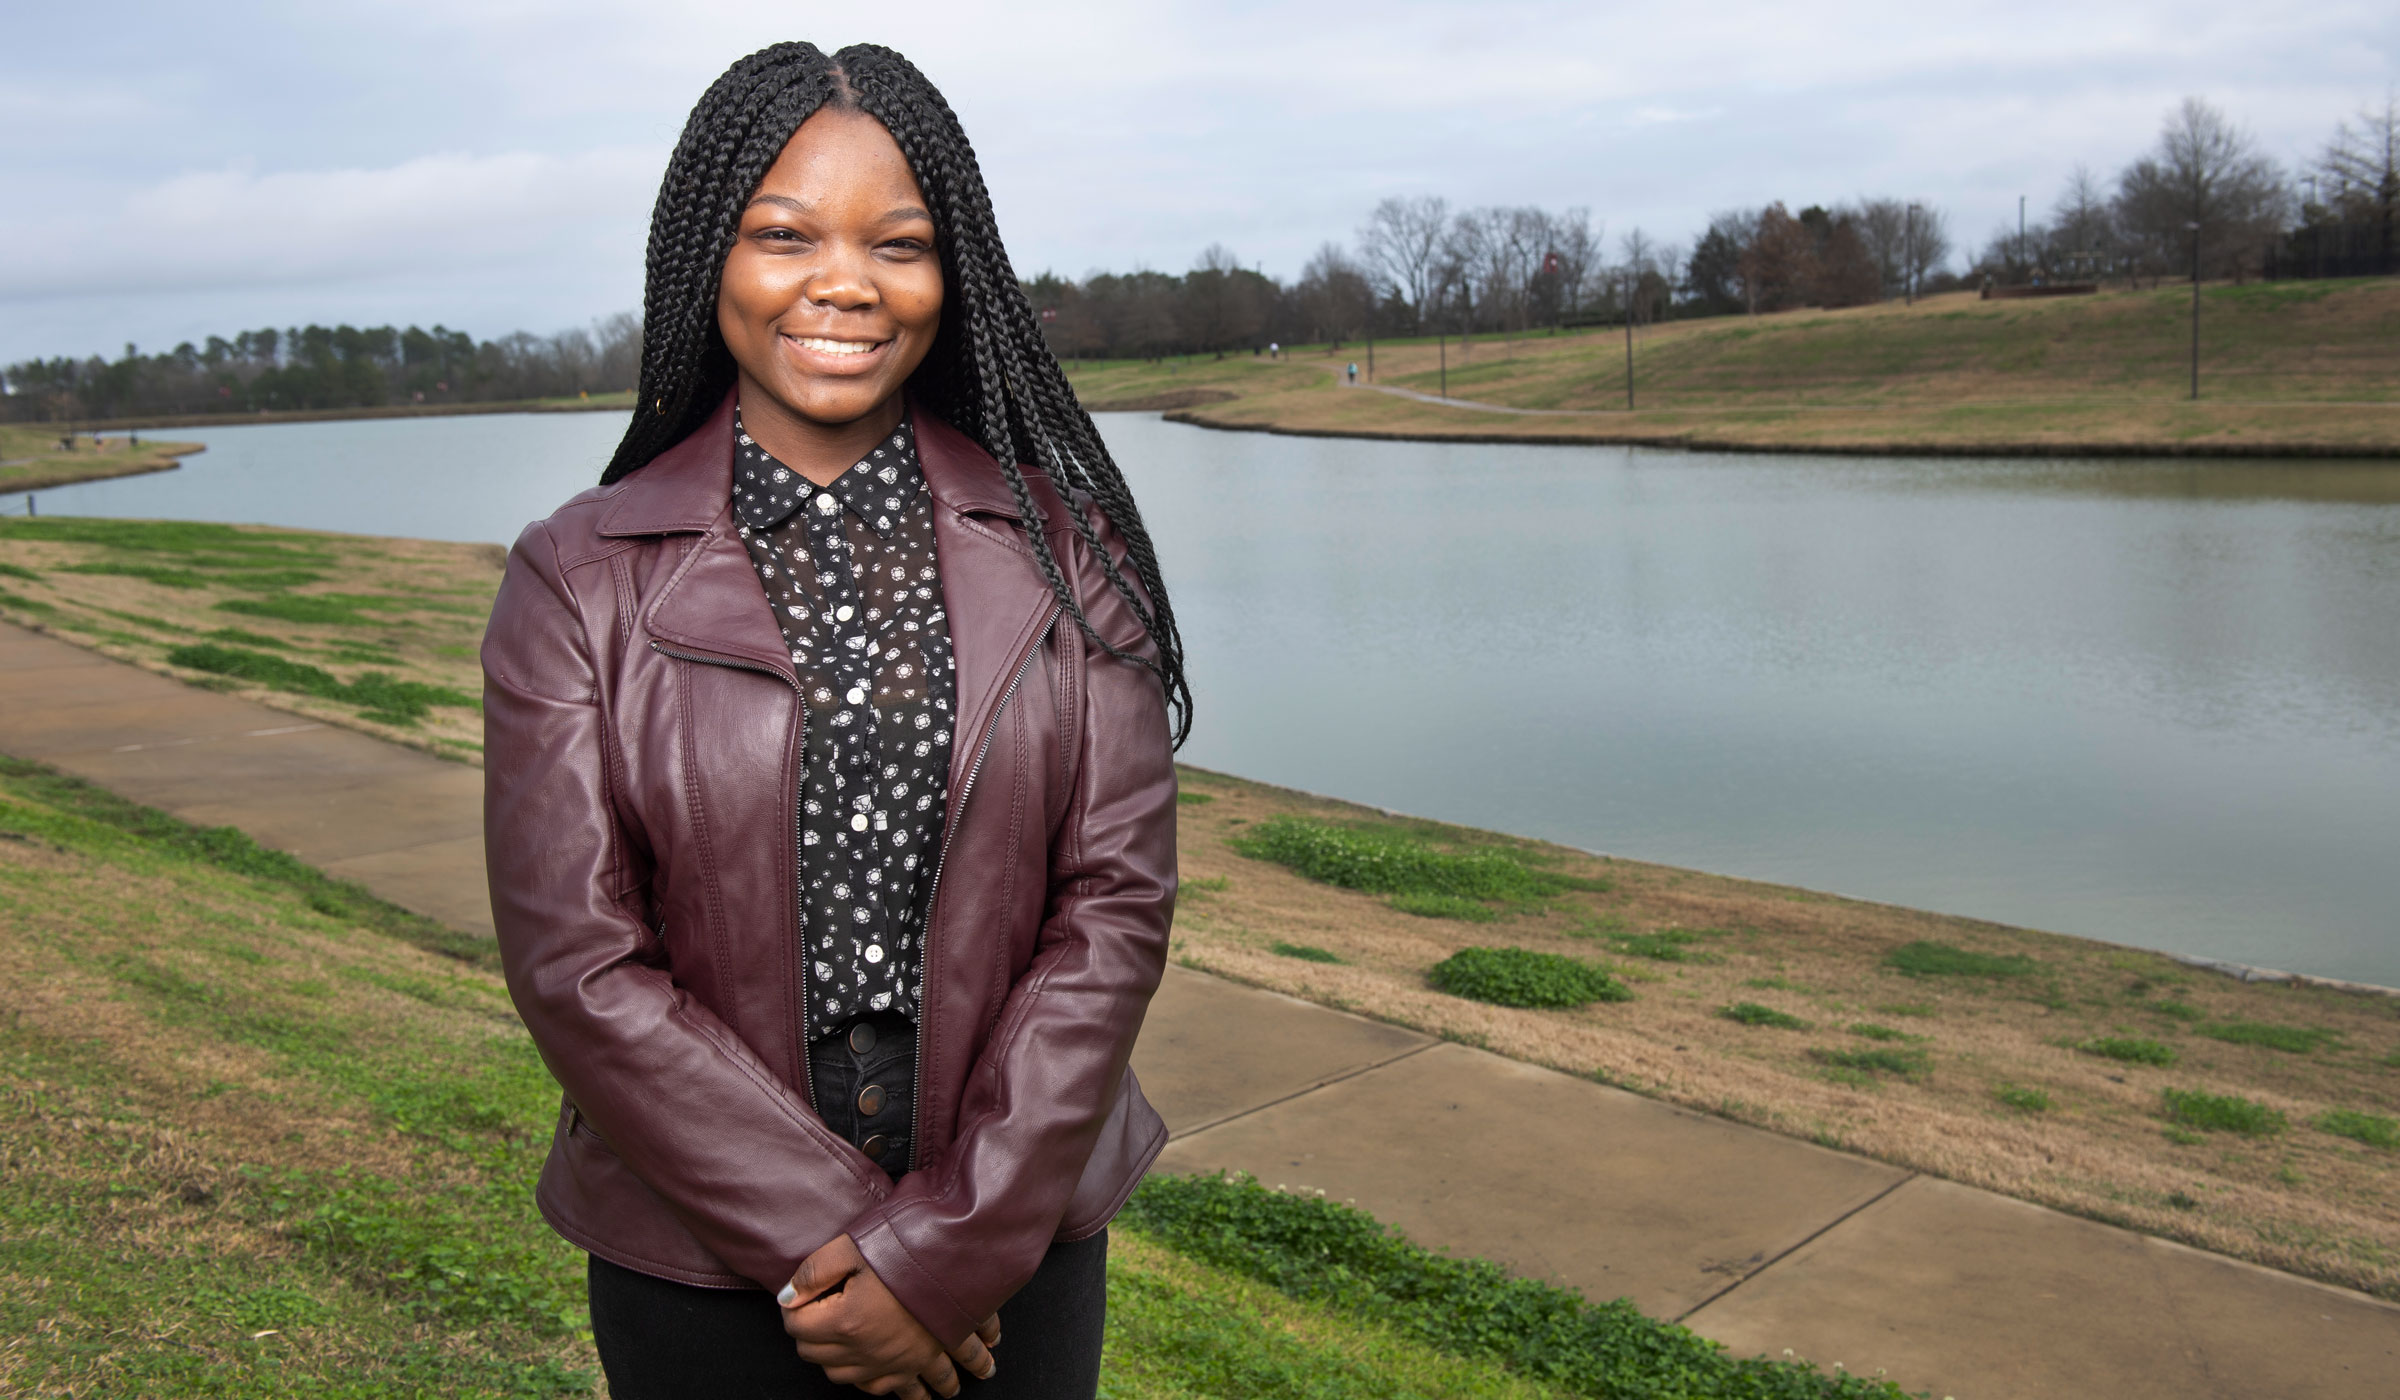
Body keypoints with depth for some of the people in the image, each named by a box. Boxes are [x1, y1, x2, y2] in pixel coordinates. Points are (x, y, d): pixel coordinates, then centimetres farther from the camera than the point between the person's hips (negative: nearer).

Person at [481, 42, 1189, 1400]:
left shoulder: (1067, 553, -5)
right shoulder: (579, 578, -7)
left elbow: (1116, 902, -8)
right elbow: (580, 962, -10)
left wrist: (952, 1247, -12)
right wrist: (835, 1240, -12)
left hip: (1018, 1228, 1)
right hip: (707, 1268, 0)